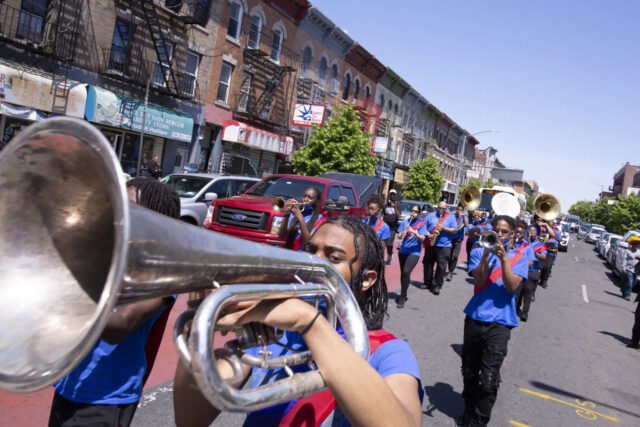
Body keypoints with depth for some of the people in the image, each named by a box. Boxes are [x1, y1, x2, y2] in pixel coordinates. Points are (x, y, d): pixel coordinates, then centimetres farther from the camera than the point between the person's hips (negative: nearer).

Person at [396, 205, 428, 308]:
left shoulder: (422, 224, -3)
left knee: (406, 272, -19)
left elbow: (422, 239, -12)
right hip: (403, 251, 4)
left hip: (414, 252, -4)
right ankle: (403, 295, 29)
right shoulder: (405, 222, 6)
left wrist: (414, 232, -27)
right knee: (403, 273, 12)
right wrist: (403, 233, -20)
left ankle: (402, 298, -9)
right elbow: (399, 236, 3)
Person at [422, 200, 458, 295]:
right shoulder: (431, 215, 9)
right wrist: (428, 234, -13)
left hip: (444, 246, -2)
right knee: (427, 264, 9)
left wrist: (443, 228, -15)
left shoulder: (451, 218, 5)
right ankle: (427, 283, 23)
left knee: (441, 266, -7)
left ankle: (437, 286, 0)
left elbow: (455, 231, -3)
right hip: (430, 244, 3)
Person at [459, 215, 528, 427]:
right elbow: (479, 280, -9)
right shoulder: (479, 252, 6)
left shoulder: (519, 257, 5)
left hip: (499, 323, -2)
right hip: (474, 319, 2)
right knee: (469, 373, 15)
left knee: (489, 379, -7)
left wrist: (504, 257, -16)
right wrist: (487, 252, -17)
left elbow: (512, 286, -9)